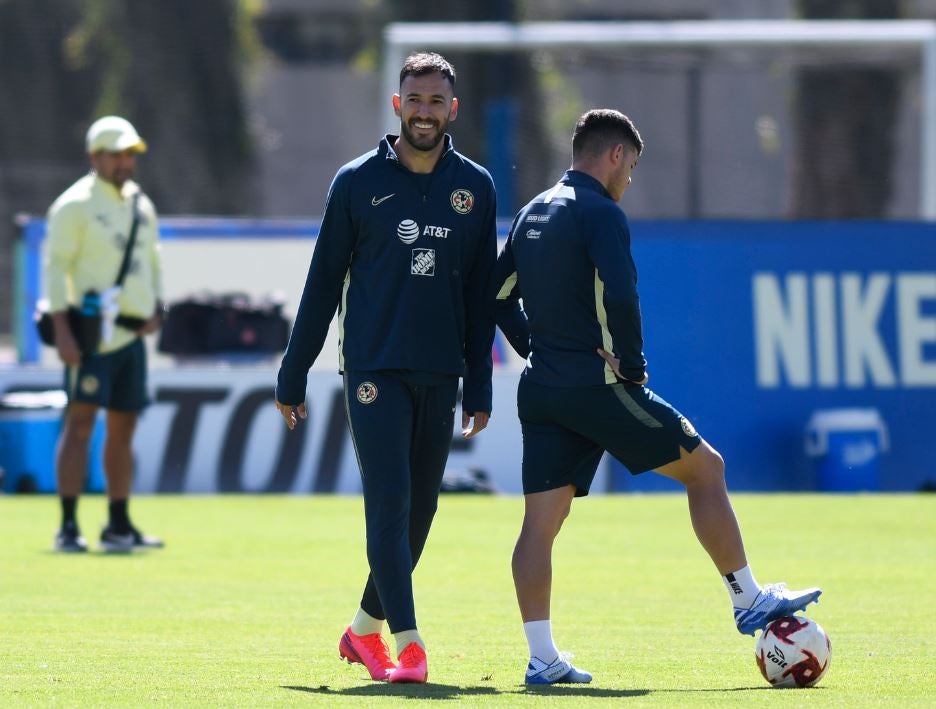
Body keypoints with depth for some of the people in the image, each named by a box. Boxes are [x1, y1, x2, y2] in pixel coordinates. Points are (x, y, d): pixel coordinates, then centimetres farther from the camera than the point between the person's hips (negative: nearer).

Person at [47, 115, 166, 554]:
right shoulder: (76, 204, -6)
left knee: (123, 429, 11)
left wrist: (155, 310, 10)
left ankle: (119, 526, 18)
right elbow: (56, 266, -11)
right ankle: (68, 527, -14)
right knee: (80, 422, -12)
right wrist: (62, 331, -19)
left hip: (131, 335, 7)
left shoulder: (141, 205, 17)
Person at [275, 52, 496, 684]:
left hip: (440, 376, 3)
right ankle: (408, 644, -16)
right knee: (389, 503, -13)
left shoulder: (475, 187, 7)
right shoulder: (359, 182, 0)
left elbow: (481, 293, 11)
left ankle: (367, 628, 25)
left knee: (419, 512, 8)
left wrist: (480, 387, 6)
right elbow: (324, 282, 4)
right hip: (375, 371, -3)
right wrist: (293, 376, 3)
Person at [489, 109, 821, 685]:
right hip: (598, 387, -8)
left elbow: (499, 295, 20)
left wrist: (536, 350, 17)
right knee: (706, 467, 6)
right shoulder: (601, 212, -11)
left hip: (542, 392, 8)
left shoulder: (534, 213, 16)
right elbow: (619, 296, -24)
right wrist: (632, 364, -12)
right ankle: (750, 603, 11)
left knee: (541, 521, 2)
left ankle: (542, 658, -5)